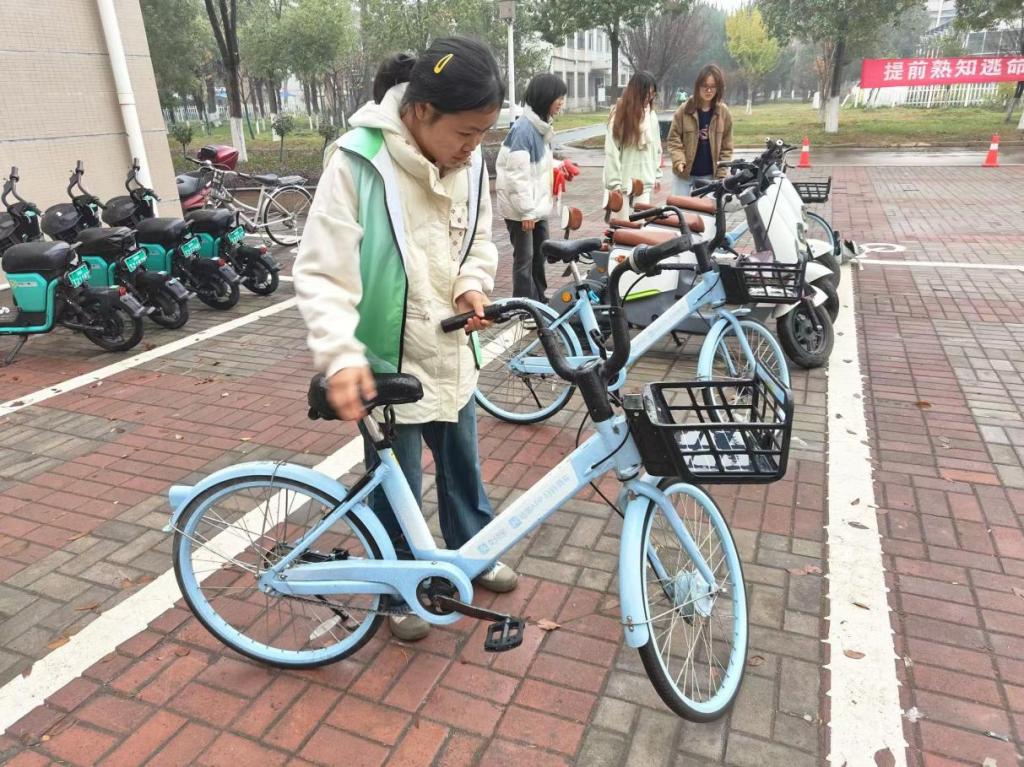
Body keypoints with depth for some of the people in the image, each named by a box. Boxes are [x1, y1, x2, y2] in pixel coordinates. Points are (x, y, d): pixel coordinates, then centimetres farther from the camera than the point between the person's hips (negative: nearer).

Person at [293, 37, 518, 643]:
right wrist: (341, 356, -35)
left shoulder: (469, 161, -4)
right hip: (387, 361, -5)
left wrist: (473, 285, -9)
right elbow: (321, 274, -22)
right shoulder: (358, 162, -22)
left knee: (463, 465, 22)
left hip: (450, 352, 6)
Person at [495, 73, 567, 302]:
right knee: (524, 257, -2)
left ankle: (539, 300, 32)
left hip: (538, 203, 10)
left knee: (541, 253, 18)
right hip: (520, 206, -9)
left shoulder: (541, 125, 9)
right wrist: (526, 210, -22)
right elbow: (517, 173, -23)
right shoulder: (524, 129, -20)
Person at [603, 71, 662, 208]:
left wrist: (657, 175, 13)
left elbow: (656, 147, 14)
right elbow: (611, 152, -11)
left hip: (645, 180, 4)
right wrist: (614, 182, -14)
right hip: (624, 181, -4)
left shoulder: (651, 114, 7)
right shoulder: (619, 115, -8)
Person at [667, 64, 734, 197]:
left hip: (710, 175, 1)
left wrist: (721, 174, -5)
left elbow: (726, 146, 2)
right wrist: (679, 160, -20)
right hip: (684, 174, -1)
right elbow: (673, 139, -4)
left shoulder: (724, 112, 0)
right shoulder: (684, 110, -5)